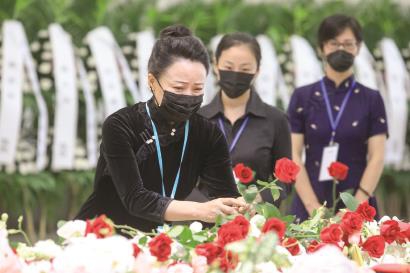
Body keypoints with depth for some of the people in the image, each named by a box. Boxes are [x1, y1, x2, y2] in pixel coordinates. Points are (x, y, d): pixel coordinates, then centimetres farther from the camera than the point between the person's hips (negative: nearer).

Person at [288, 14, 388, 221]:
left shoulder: (372, 100, 5)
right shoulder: (302, 97, 5)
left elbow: (377, 157, -2)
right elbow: (293, 156, -1)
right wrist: (314, 208, -11)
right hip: (309, 207, 0)